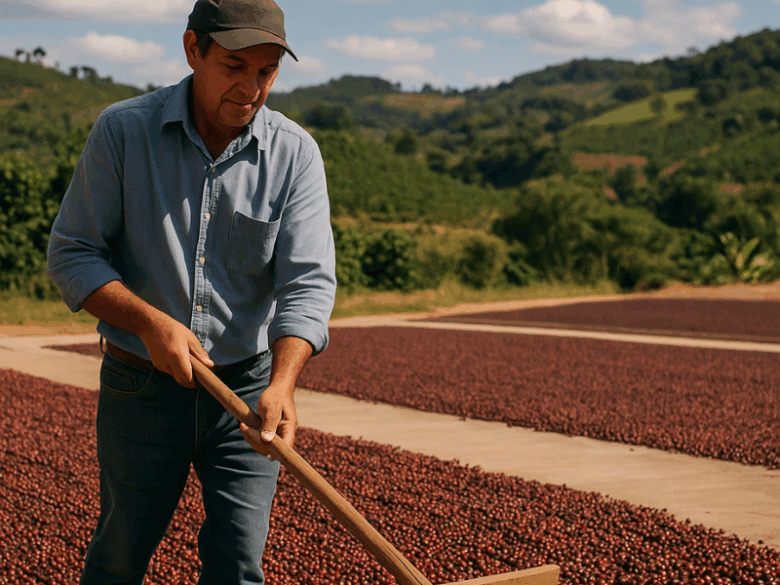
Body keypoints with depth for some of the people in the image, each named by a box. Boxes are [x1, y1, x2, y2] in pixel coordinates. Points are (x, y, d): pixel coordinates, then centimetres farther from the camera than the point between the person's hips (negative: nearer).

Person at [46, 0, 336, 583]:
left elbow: (308, 281, -14)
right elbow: (73, 255, -6)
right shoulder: (122, 130, -8)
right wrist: (152, 323, -21)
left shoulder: (296, 153, -6)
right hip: (140, 386, 0)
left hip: (248, 385, 1)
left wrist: (282, 383, -30)